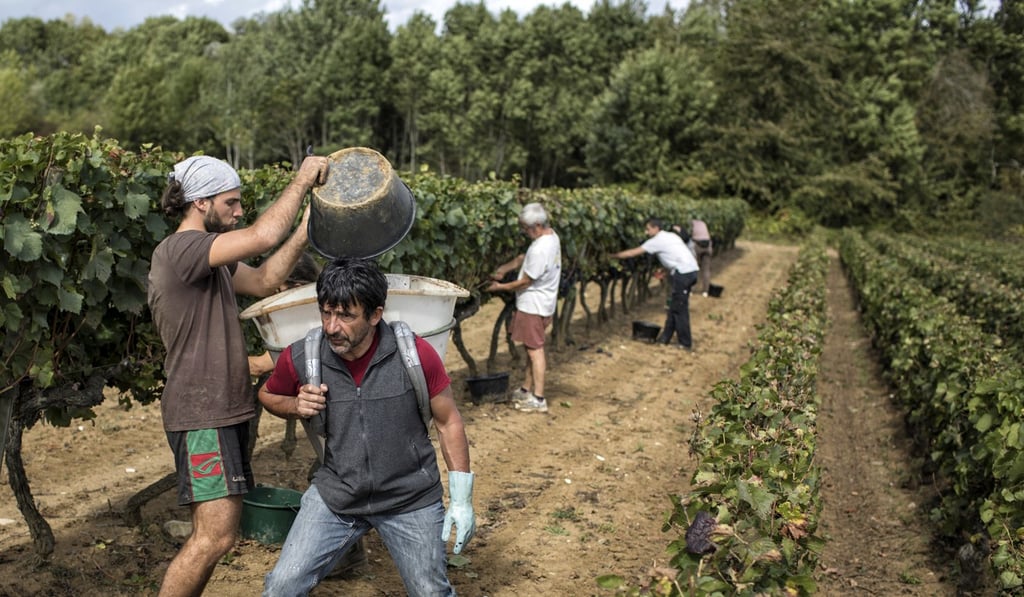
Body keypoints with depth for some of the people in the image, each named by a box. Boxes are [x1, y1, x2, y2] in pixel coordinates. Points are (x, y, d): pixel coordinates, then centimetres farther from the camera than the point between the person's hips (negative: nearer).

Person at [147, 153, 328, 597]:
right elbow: (263, 236, -29)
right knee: (215, 535, -12)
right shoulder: (180, 250, -17)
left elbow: (263, 280, 15)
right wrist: (303, 179, -16)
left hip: (223, 410, 10)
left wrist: (305, 230, 5)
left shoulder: (208, 256, 16)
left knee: (215, 531, 14)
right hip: (202, 415, -10)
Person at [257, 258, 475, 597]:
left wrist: (461, 500, -4)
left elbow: (448, 422, -5)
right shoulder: (300, 358, -13)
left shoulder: (415, 354, -18)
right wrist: (298, 406, -14)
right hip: (336, 495, 2)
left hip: (411, 501, -1)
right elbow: (268, 395, 10)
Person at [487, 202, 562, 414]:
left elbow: (525, 281, -19)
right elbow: (524, 258, 14)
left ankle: (538, 399, 3)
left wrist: (500, 287, -6)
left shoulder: (540, 249, -27)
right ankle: (526, 390, 29)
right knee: (532, 348, 18)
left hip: (534, 306, -10)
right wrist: (504, 268, 3)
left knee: (535, 350, -3)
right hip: (540, 303, 10)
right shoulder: (551, 236, 3)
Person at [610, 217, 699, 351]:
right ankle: (665, 337, 21)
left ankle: (686, 343, 1)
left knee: (679, 309, -2)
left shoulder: (657, 241, -4)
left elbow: (632, 253, -2)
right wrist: (666, 269, 19)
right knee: (674, 306, 14)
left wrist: (611, 256, 5)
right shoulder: (671, 236, 20)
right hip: (692, 270, 9)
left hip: (683, 273, -9)